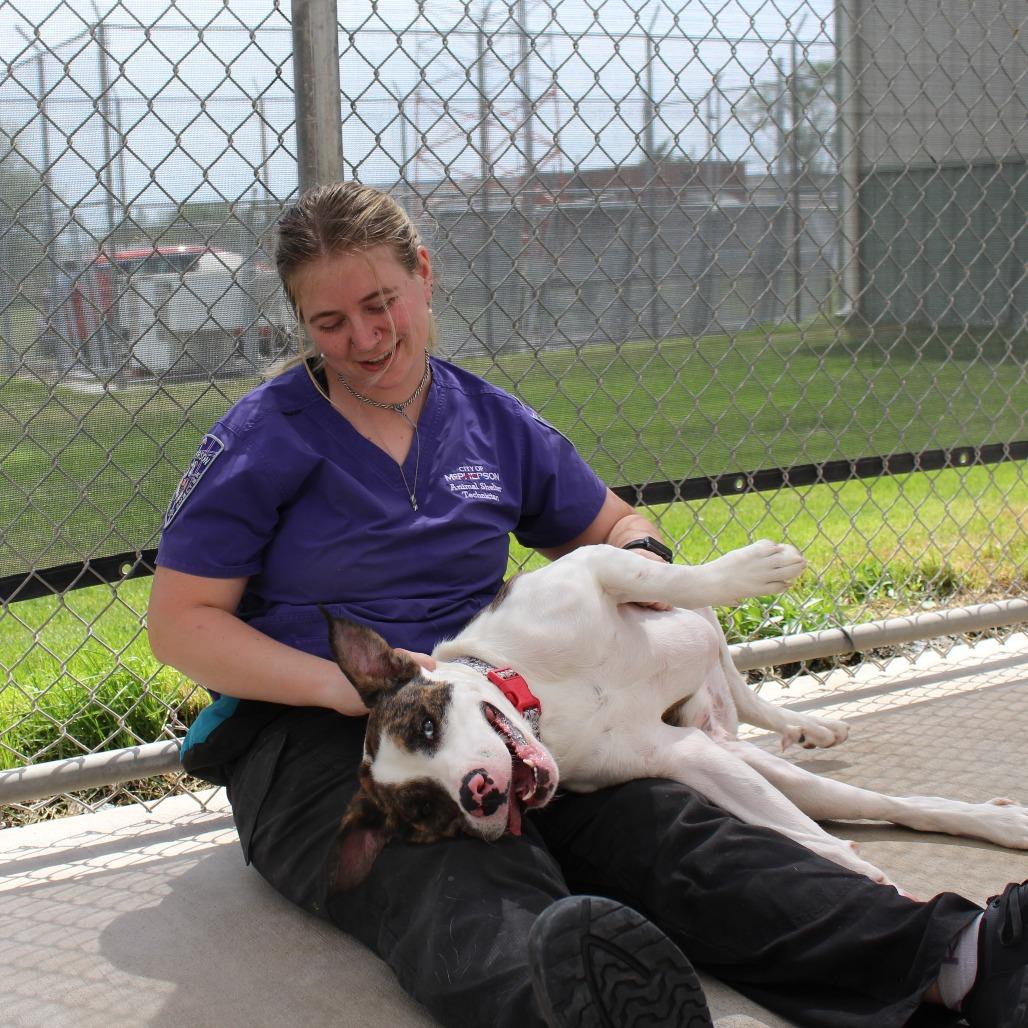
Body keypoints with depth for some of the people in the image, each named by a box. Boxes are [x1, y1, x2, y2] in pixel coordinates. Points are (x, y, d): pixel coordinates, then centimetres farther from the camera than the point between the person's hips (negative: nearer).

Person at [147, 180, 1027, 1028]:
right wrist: (340, 681, -16)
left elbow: (612, 524, 29)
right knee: (472, 904, -40)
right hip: (311, 738, -3)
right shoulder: (264, 438, 2)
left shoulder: (492, 425, 15)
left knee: (660, 829, -27)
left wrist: (641, 560, 2)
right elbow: (180, 624, -1)